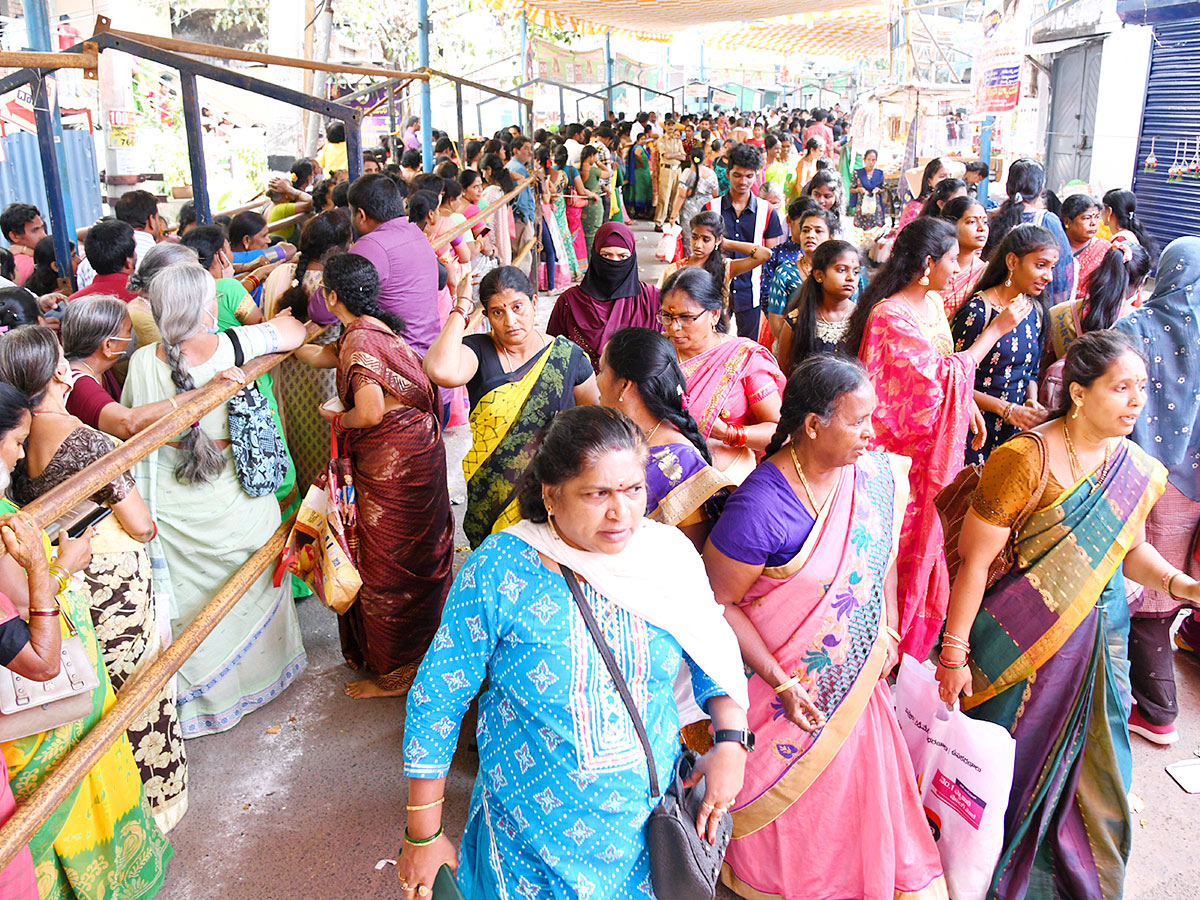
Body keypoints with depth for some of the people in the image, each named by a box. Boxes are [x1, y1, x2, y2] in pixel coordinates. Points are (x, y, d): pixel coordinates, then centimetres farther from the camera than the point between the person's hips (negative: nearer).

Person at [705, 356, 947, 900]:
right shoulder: (760, 507, -29)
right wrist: (781, 682, -20)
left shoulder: (879, 477, -9)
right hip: (778, 678, -5)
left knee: (859, 786, 20)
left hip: (857, 678, 6)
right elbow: (719, 603, -21)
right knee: (782, 799, 14)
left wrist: (888, 633, 8)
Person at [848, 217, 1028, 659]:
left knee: (926, 542, 19)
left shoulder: (933, 302, 6)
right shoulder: (891, 315, -22)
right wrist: (996, 329, -17)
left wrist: (969, 405, 6)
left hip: (935, 444, 9)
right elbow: (942, 373, -24)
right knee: (903, 544, 4)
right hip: (904, 445, -9)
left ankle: (912, 644, 36)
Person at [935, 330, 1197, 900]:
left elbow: (1131, 549, 13)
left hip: (1099, 640, 5)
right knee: (1006, 765, 13)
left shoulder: (1139, 470, -2)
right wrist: (954, 653, -16)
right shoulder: (1026, 458, -19)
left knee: (1091, 774, 17)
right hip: (1020, 640, -5)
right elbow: (975, 559, -17)